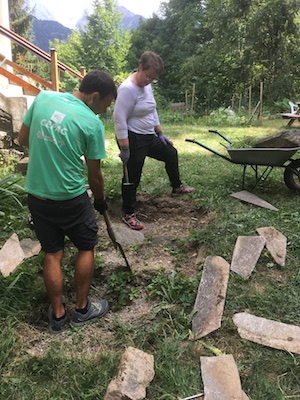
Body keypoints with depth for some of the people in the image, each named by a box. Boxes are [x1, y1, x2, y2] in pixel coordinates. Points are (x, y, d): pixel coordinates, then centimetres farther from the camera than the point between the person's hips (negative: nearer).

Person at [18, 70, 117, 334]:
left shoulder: (43, 98, 0)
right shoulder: (92, 123, -13)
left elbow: (23, 140, 8)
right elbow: (94, 174, -5)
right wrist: (100, 201, 12)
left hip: (36, 195, 5)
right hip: (71, 199, -5)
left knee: (52, 253, 15)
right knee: (86, 248, 16)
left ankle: (57, 315, 28)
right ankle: (82, 309, 28)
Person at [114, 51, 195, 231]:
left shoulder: (147, 85, 6)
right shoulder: (128, 89, -22)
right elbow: (119, 119, -25)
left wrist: (160, 133, 16)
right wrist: (124, 148, -25)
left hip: (149, 137, 9)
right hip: (133, 140, -9)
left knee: (171, 153, 22)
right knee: (132, 177, 0)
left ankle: (177, 187, 43)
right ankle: (129, 215, 15)